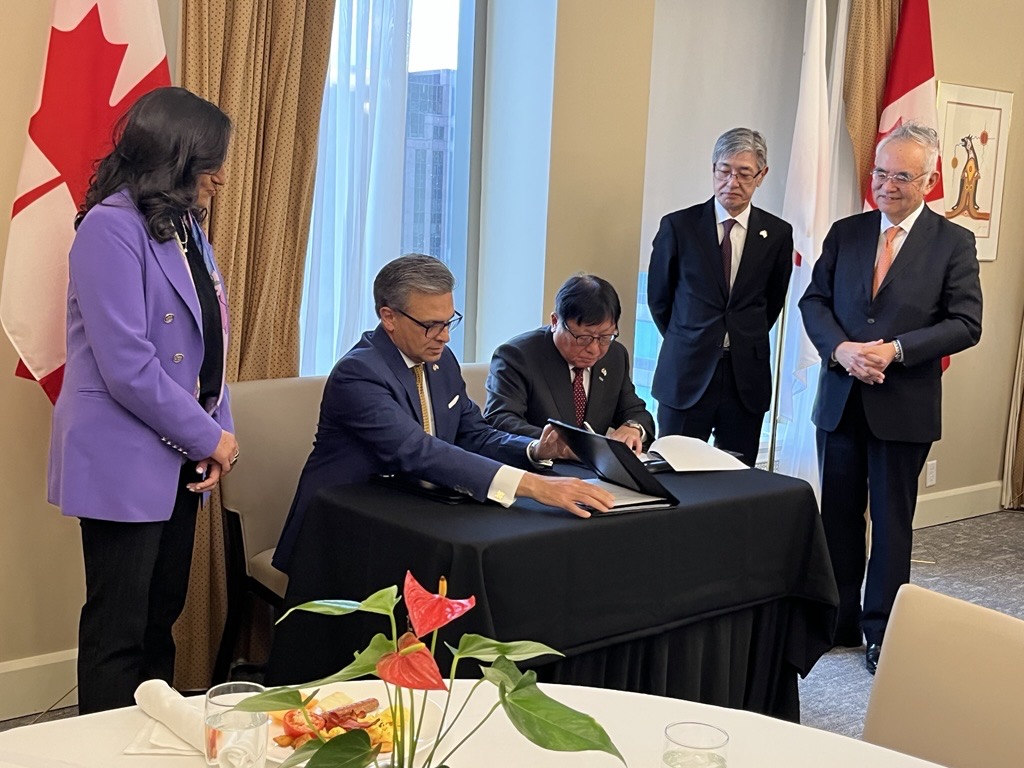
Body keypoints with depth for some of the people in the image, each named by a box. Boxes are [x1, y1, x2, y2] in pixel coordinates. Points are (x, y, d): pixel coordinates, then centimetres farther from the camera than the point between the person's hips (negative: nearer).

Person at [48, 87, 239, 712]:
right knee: (118, 634, 5)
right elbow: (129, 369, -22)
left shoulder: (186, 227, 10)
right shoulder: (111, 228, -16)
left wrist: (219, 431, -2)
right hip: (125, 466, -8)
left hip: (179, 460, 8)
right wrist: (210, 438, -13)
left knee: (163, 618, 17)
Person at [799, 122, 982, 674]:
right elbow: (814, 300, 4)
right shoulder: (845, 233, 6)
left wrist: (895, 350, -19)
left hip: (905, 405, -3)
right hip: (841, 398, 3)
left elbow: (965, 324, -8)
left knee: (892, 520, 8)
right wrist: (841, 349, -14)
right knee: (838, 515, 12)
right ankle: (837, 621, 26)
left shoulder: (953, 244, -3)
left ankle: (882, 632, 20)